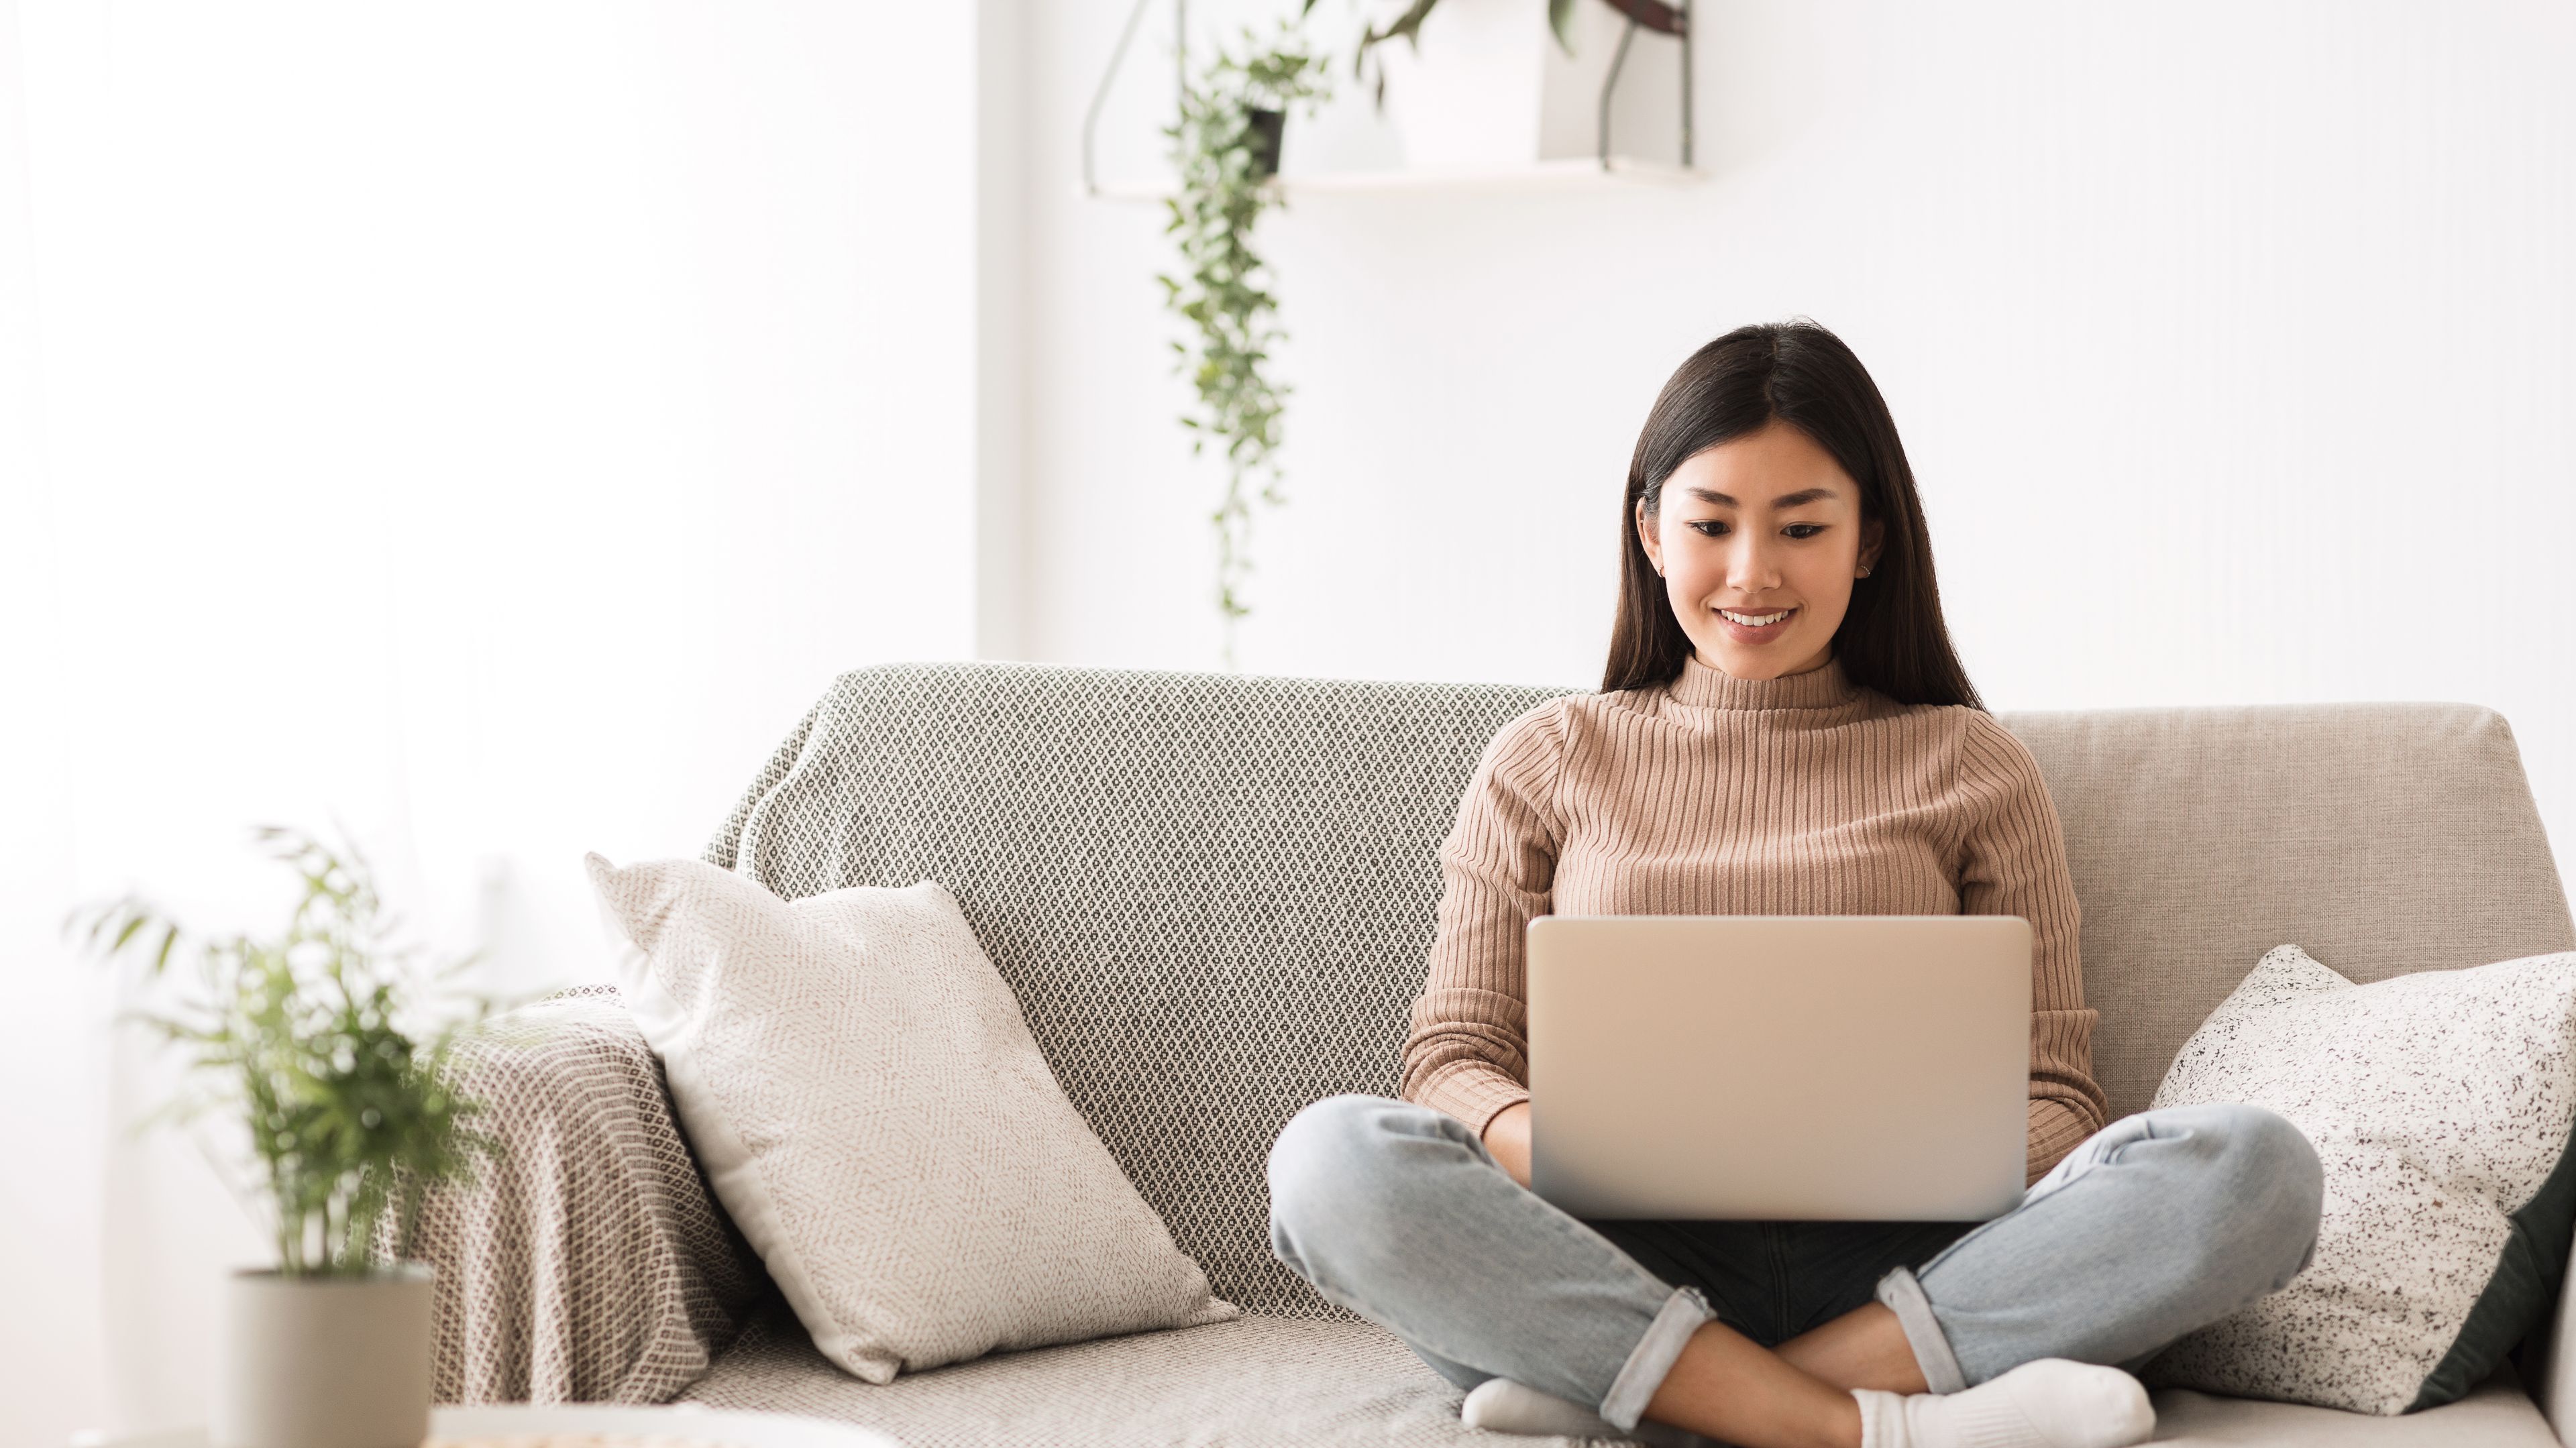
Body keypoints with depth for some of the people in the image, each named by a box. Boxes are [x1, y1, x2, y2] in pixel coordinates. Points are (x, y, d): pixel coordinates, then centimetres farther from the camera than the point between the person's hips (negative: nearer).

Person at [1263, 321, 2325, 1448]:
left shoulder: (1969, 766, 16)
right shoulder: (1547, 761, 16)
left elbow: (2050, 1089, 11)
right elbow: (1452, 1053, 10)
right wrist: (1544, 1143, -15)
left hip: (1900, 1269, 1)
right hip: (1630, 1259, 0)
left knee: (2257, 1168, -26)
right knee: (1334, 1159, -30)